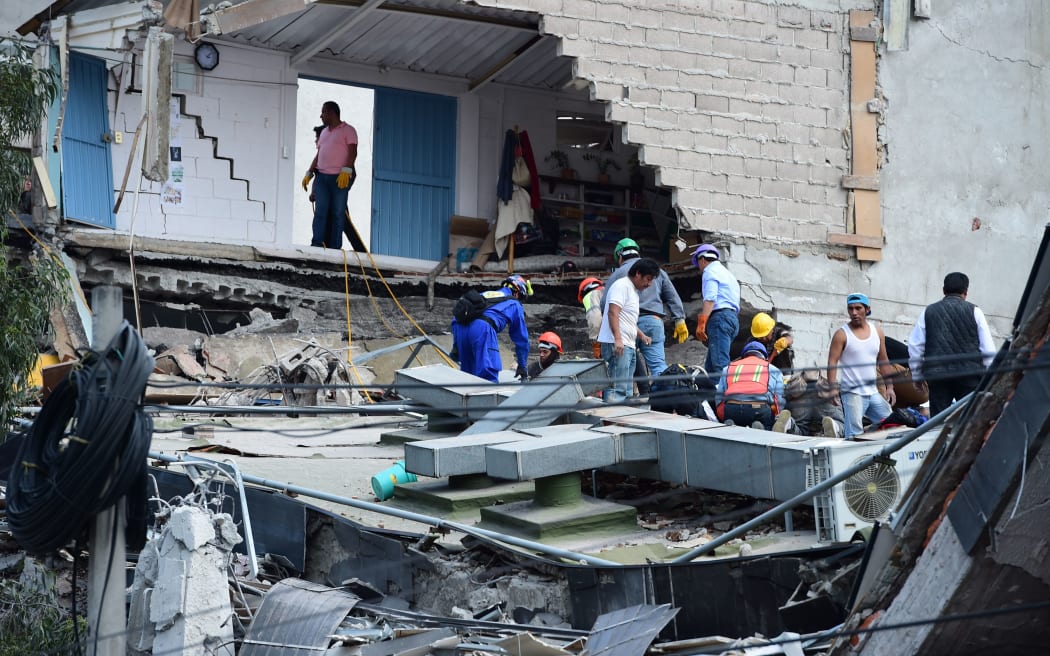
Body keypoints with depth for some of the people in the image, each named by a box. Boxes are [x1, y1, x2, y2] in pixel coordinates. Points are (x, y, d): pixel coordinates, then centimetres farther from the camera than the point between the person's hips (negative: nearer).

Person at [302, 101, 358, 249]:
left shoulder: (348, 130, 3)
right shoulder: (324, 132, 24)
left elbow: (353, 152, -7)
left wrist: (346, 170, -20)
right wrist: (309, 173, 17)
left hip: (340, 178, -6)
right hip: (321, 177, 6)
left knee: (337, 213, -4)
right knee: (320, 211, -5)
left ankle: (334, 247, -4)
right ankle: (317, 244, -10)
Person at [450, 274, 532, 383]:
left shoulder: (485, 294, 37)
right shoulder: (515, 305, 23)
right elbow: (521, 338, 27)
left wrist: (456, 346, 37)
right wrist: (523, 366, 36)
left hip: (459, 326, 6)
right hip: (483, 328, -6)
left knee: (467, 372, 16)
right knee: (489, 374, -9)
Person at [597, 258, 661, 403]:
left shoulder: (633, 291, 25)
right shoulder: (622, 285, -6)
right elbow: (613, 312, -18)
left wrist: (641, 335, 20)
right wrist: (618, 338, -27)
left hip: (628, 346, 11)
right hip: (617, 344, -11)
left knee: (627, 390, 9)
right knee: (618, 388, -18)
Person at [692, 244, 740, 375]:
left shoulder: (710, 271, 2)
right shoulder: (728, 273, 31)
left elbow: (710, 299, -13)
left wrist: (701, 323, -18)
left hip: (720, 316, -9)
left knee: (720, 364, -18)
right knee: (710, 365, 6)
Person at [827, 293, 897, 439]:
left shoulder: (877, 332, 10)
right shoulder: (842, 334, -5)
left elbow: (883, 361, 16)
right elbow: (832, 363, -10)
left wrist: (890, 387, 10)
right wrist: (833, 389, -21)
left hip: (873, 392, 6)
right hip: (852, 393, -6)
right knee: (854, 435, -11)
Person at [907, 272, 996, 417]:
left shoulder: (928, 312, 8)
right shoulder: (974, 311, 3)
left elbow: (914, 346, 10)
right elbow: (987, 349, 3)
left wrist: (917, 376, 19)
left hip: (937, 377, 2)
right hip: (969, 374, -2)